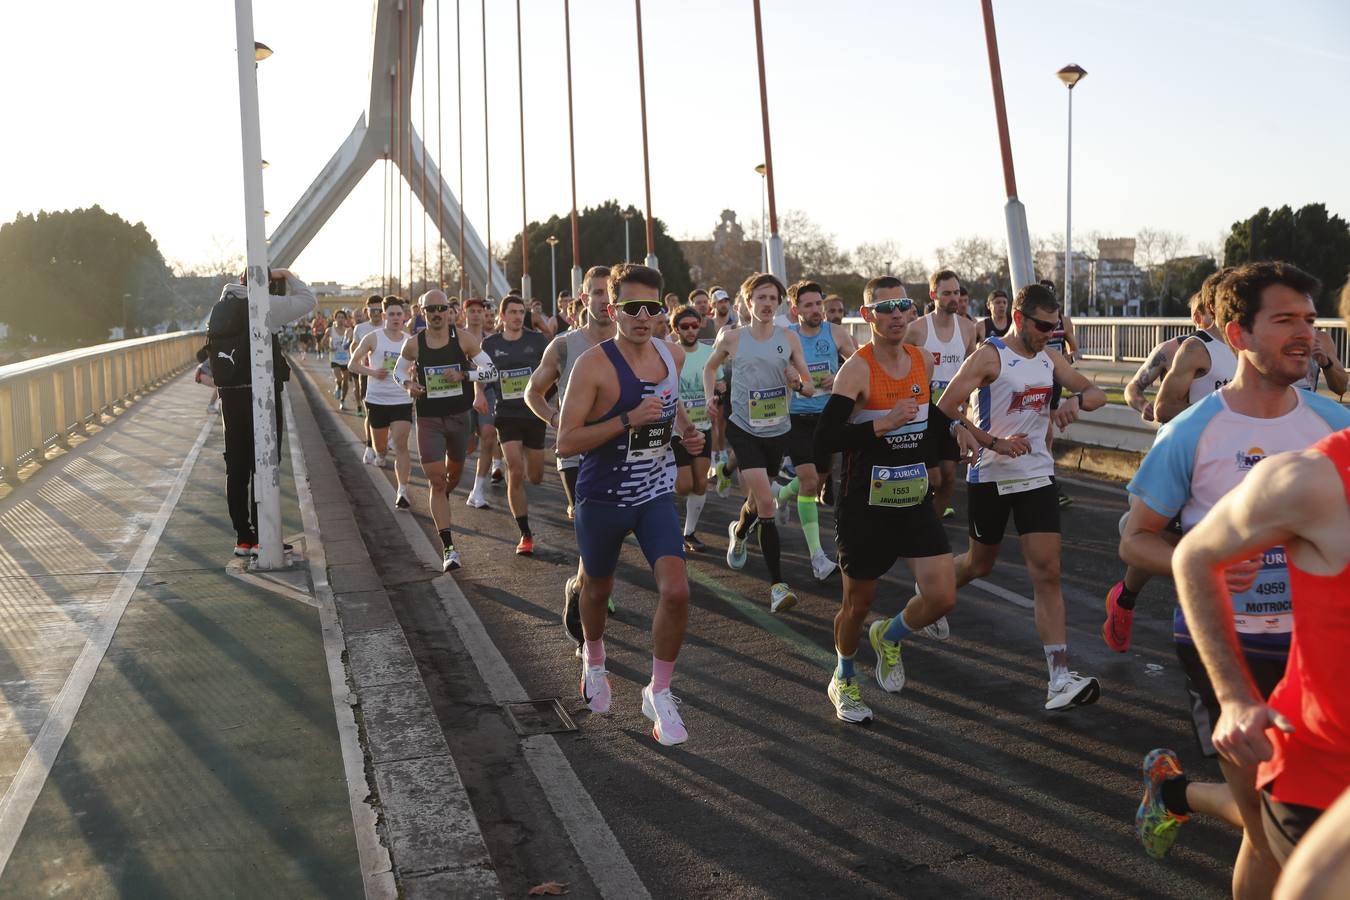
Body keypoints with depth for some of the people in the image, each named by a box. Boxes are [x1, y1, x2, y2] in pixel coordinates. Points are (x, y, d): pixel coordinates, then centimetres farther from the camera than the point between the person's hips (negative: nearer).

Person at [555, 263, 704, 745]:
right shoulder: (594, 364, -18)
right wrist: (628, 420, -30)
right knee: (597, 588, 18)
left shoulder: (673, 355, 0)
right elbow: (566, 442, -22)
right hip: (603, 498, -3)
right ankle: (594, 661, 50)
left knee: (675, 591, -13)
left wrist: (685, 429, 4)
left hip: (655, 494, 3)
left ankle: (659, 693, 6)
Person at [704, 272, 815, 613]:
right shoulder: (732, 338, -3)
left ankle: (738, 532, 55)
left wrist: (798, 383, -20)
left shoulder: (789, 338, 1)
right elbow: (710, 367, 17)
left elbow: (810, 389, 2)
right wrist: (710, 396, 1)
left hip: (777, 431, 3)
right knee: (765, 502, -17)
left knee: (758, 498, 19)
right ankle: (777, 584, -15)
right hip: (744, 429, -3)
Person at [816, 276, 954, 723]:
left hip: (915, 500, 5)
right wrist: (883, 423, -30)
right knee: (858, 602, 10)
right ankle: (843, 681, 36)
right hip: (865, 505, -5)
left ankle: (889, 636, 26)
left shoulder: (924, 361, 4)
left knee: (943, 597, -6)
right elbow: (823, 441, -28)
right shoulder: (857, 369, -16)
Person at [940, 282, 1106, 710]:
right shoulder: (989, 356, -12)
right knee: (980, 563, 14)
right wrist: (994, 443, -25)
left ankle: (1060, 680, -12)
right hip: (990, 477, -4)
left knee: (1047, 574, -7)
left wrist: (1077, 399, -12)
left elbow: (1097, 393, 12)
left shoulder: (1049, 358, 7)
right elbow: (945, 410, -17)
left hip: (1037, 476, 4)